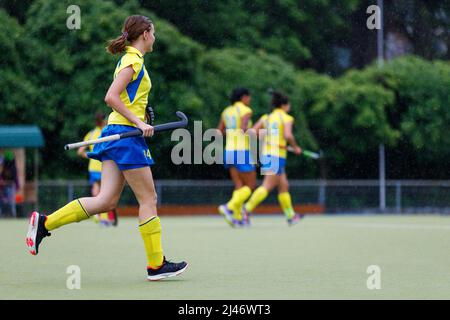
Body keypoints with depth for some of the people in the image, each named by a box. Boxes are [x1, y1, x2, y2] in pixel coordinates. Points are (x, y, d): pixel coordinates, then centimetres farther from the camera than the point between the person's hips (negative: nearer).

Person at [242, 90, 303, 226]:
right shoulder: (286, 118, -5)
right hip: (277, 156, -7)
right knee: (267, 186, -10)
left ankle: (291, 216, 21)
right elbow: (288, 135, -21)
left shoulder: (266, 118, 12)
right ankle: (247, 208, -21)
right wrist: (295, 147, -4)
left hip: (266, 154, 7)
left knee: (284, 186, 16)